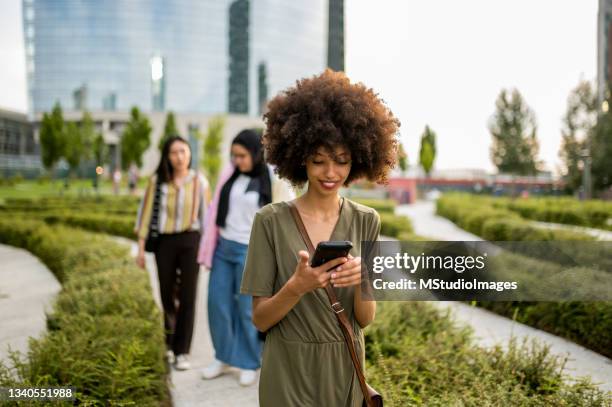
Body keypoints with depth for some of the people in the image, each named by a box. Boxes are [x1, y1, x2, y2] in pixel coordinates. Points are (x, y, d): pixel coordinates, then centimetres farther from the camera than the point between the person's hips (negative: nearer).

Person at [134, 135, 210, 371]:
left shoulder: (199, 181, -1)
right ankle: (171, 343, 32)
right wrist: (141, 247, 1)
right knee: (167, 296, 10)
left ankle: (182, 351, 9)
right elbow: (147, 213, 2)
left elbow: (206, 214, 2)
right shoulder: (157, 181, 0)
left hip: (190, 241, -1)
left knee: (187, 297, -1)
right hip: (164, 242, 1)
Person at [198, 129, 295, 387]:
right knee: (218, 304, 9)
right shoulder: (230, 175, 3)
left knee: (248, 310, 4)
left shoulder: (276, 181, -11)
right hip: (223, 248, 5)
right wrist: (208, 250, 7)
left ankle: (250, 364, 22)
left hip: (250, 252, -5)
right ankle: (224, 358, 27)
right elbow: (216, 211, 8)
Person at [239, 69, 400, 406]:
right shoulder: (271, 220, -12)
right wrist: (297, 287, -27)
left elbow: (365, 318, -5)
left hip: (345, 370, 3)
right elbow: (260, 319, -9)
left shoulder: (366, 221, -4)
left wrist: (361, 280, -24)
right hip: (288, 374, -2)